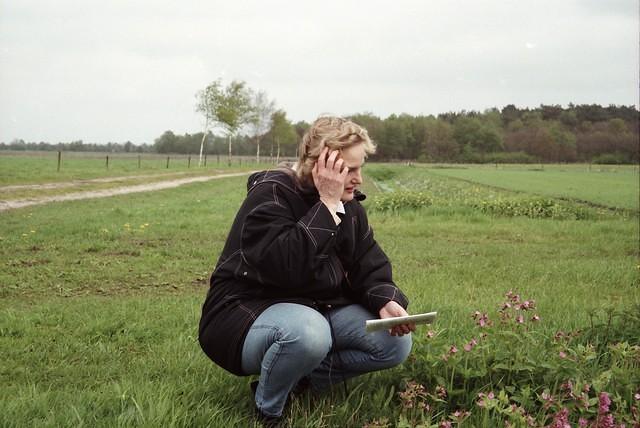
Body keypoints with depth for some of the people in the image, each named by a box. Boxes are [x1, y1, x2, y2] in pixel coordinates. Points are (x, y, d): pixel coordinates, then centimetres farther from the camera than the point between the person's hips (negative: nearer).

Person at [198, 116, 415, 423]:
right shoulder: (270, 196, -20)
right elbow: (286, 267, -35)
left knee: (397, 342, -9)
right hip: (247, 313, -7)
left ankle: (301, 375, 2)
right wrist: (327, 204, -32)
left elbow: (369, 266, 2)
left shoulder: (350, 207, 2)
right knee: (309, 331, -40)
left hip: (319, 308, 7)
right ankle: (268, 411, -11)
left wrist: (385, 301, -20)